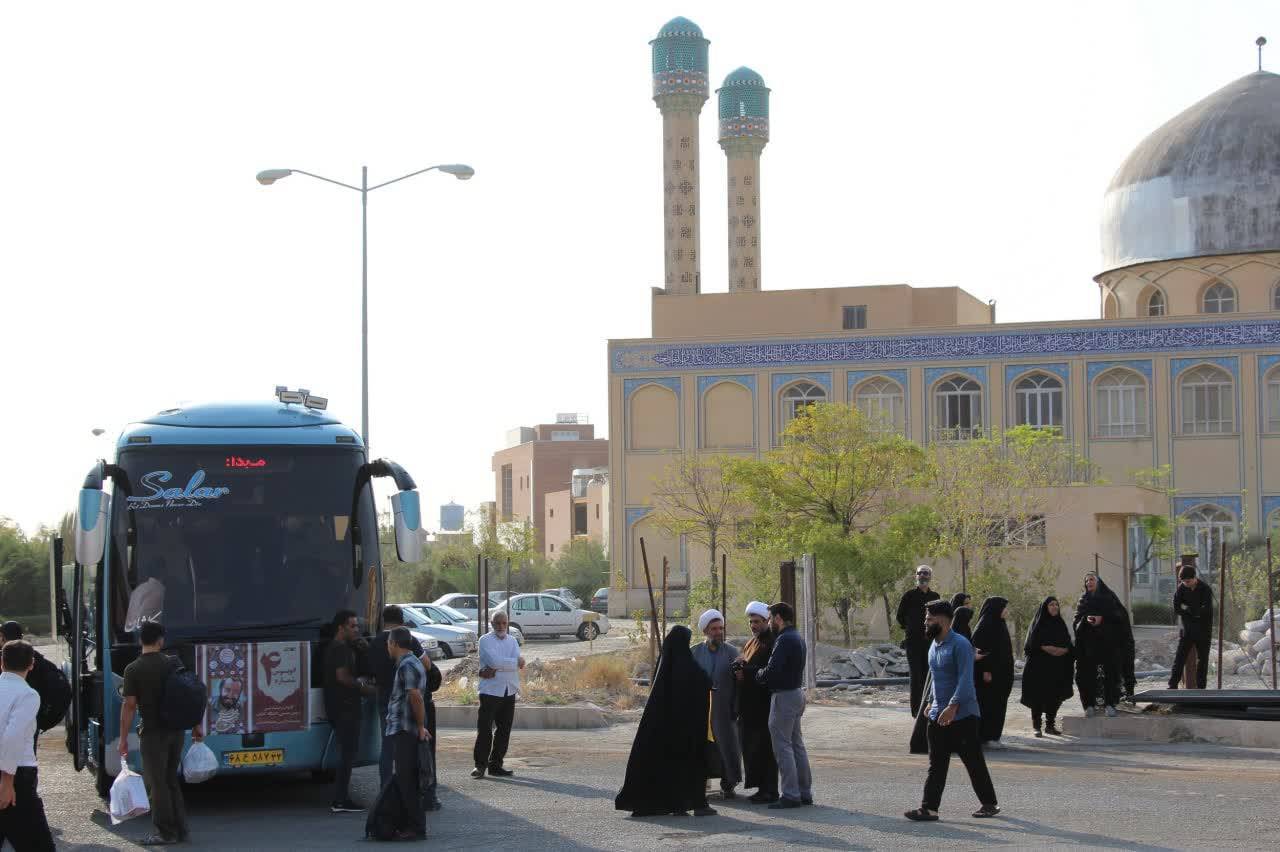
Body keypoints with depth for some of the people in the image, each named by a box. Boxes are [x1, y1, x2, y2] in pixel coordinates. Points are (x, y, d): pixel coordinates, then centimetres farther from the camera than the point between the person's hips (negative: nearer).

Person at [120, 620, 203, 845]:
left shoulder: (133, 669, -10)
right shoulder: (173, 664, 4)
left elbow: (129, 705, -12)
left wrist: (123, 738, -7)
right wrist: (197, 726, 16)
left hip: (153, 732, -5)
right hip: (177, 730, 5)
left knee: (156, 784, 4)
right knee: (171, 780, 17)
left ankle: (166, 833, 6)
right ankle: (181, 829, 18)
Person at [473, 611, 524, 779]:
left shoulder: (512, 640, 14)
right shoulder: (485, 640, -1)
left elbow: (519, 664, -3)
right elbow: (494, 661, -18)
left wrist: (495, 671, -14)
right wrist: (515, 662, -7)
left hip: (509, 691, 5)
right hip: (490, 691, -5)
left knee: (504, 730, 6)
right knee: (484, 729, -7)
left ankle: (496, 765, 13)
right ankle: (480, 765, 0)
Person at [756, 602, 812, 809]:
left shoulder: (785, 639, -18)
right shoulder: (797, 637, 14)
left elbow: (772, 671, -25)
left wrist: (757, 674, -4)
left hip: (784, 696, -10)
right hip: (796, 693, 10)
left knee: (782, 746, -6)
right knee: (797, 744, 15)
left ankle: (790, 795, -6)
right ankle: (805, 792, 18)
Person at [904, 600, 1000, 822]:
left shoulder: (960, 645, -16)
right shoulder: (934, 645, 12)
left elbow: (965, 679, -23)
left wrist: (953, 707, -29)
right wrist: (931, 702, 22)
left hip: (962, 714, -8)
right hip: (938, 715, 8)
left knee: (974, 761, 3)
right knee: (936, 764, 5)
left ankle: (989, 803, 16)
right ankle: (928, 808, 3)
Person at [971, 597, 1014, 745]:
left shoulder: (999, 624, 13)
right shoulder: (985, 624, -14)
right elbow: (979, 649, -19)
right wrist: (986, 670, -23)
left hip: (1000, 672, 9)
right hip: (989, 672, -9)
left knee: (998, 704, 10)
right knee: (987, 704, -5)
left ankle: (993, 735, 15)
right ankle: (986, 737, -1)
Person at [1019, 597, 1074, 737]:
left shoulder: (1060, 624, 14)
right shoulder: (1039, 623, 1)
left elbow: (1068, 644, 9)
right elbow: (1031, 644, -7)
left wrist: (1064, 650, -12)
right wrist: (1044, 648, -20)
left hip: (1057, 668, 4)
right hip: (1039, 667, -4)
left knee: (1055, 697, 4)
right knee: (1038, 696, -6)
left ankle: (1050, 725, 14)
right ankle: (1037, 726, -1)